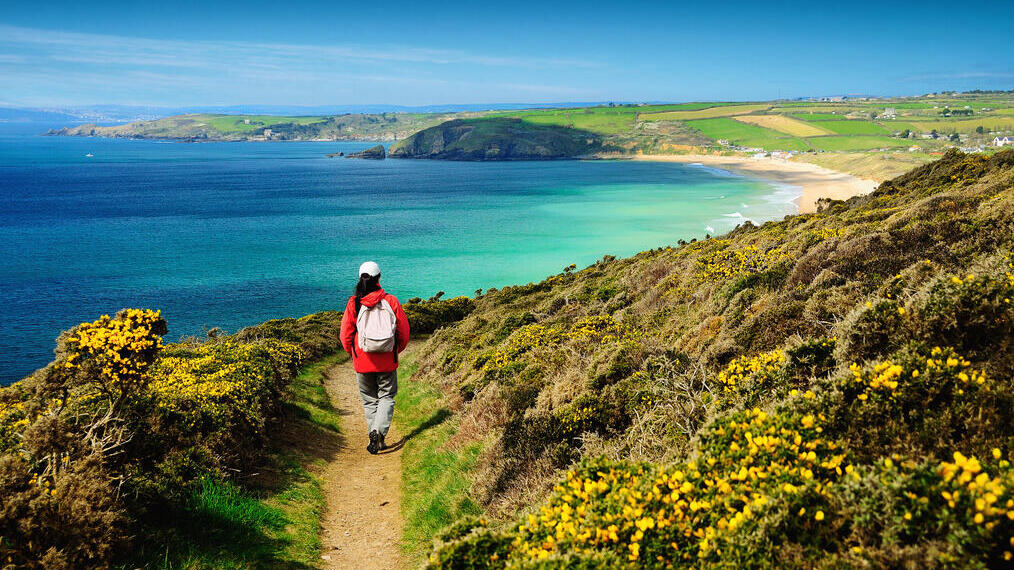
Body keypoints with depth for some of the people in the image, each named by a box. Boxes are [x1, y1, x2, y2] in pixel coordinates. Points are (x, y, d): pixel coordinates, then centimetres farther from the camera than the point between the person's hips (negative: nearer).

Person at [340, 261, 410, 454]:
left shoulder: (354, 303, -6)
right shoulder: (391, 301, -6)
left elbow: (345, 335, -1)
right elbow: (404, 331, 0)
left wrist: (353, 352, 17)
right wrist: (396, 350, 18)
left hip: (362, 362, 0)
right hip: (387, 361, 0)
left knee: (369, 400, 14)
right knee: (387, 396, 10)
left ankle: (374, 434, 9)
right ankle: (380, 431, -8)